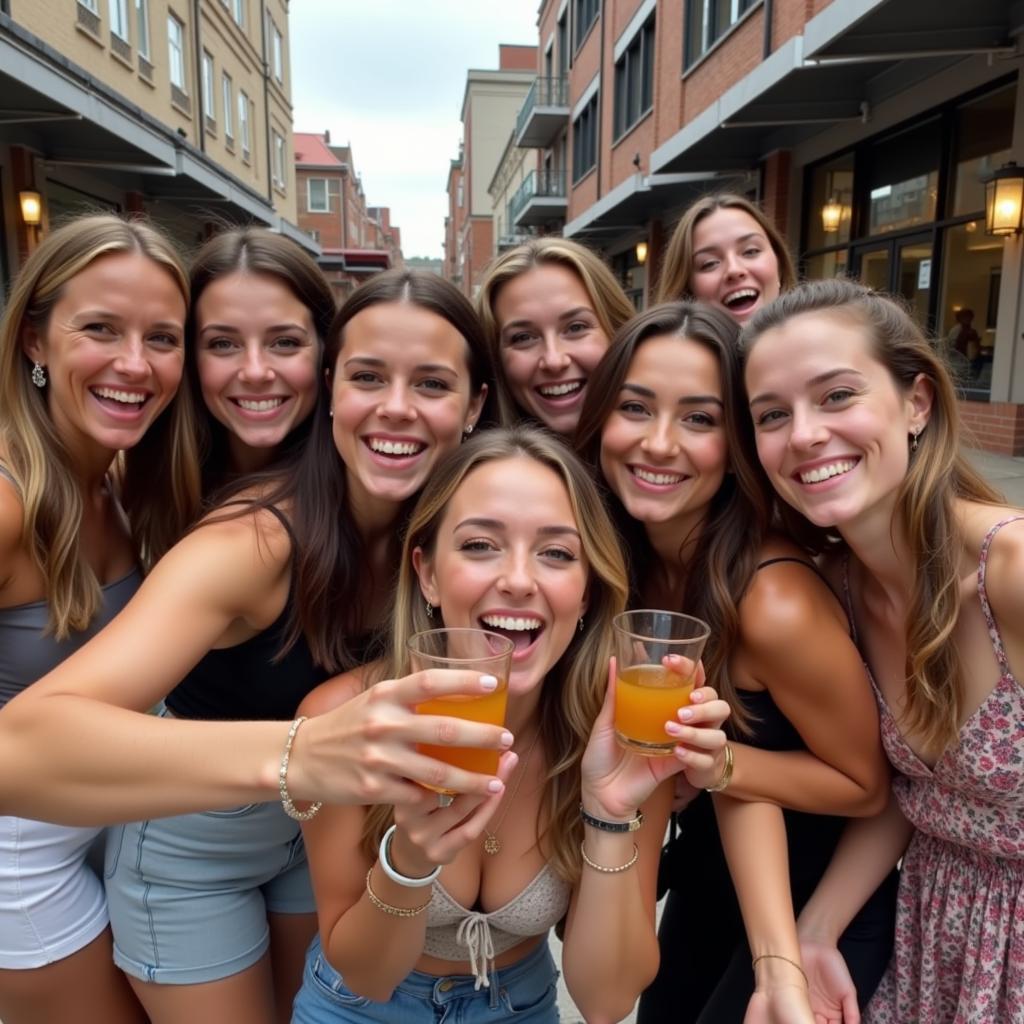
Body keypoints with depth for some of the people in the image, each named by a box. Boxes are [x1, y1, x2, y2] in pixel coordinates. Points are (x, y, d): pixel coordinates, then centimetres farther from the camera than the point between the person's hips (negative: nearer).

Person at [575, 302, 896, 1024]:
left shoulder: (774, 603, -33)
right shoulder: (626, 559, -15)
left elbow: (865, 785, -17)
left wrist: (709, 760, -31)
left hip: (818, 906, -5)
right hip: (709, 883, 5)